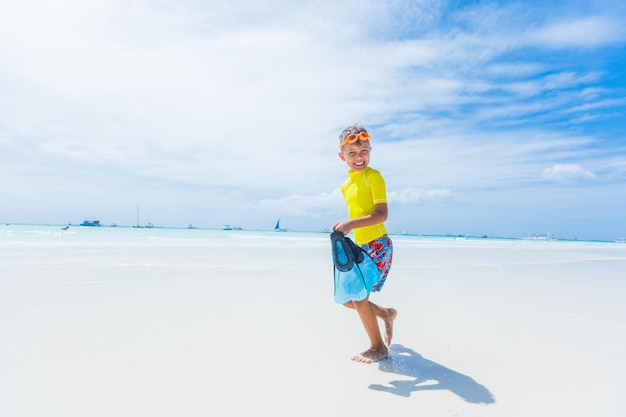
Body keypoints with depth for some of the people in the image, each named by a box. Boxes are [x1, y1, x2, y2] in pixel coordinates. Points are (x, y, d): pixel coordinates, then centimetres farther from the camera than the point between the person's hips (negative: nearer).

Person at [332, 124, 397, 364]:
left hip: (378, 247, -8)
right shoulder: (346, 185, 10)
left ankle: (378, 348, 20)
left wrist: (350, 224, -30)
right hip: (361, 248, 8)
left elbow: (381, 214, -20)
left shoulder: (373, 176, -12)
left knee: (359, 298, -4)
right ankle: (386, 314, 35)